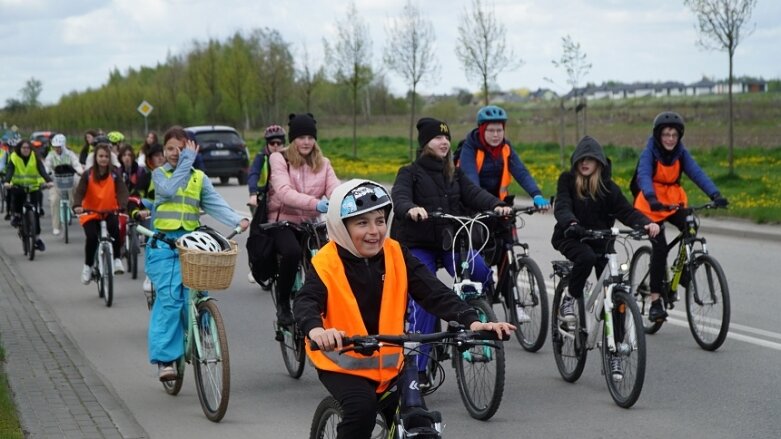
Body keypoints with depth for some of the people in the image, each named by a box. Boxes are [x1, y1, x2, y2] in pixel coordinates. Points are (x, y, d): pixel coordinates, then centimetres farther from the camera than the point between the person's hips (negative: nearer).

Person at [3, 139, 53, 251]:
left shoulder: (35, 158, -7)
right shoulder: (14, 157, -8)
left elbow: (42, 170, -19)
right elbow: (9, 171, -21)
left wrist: (48, 181, -38)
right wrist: (7, 182, -42)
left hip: (33, 187, 1)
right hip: (18, 186, -1)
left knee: (35, 212, -4)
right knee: (16, 194, -35)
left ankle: (37, 237, 6)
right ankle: (16, 215, -9)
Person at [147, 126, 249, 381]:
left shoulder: (199, 177, 14)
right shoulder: (159, 174, 8)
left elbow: (215, 204, 2)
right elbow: (170, 189, -14)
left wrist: (237, 220, -14)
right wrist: (187, 162, -10)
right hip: (163, 242, -2)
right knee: (169, 297, -14)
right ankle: (164, 358, -14)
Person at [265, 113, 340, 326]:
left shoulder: (322, 164, 11)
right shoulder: (279, 159, -3)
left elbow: (335, 189, -7)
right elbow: (284, 192, -21)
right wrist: (315, 204, -37)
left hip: (310, 224, 4)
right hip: (282, 222, -4)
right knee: (292, 252, -34)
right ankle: (282, 304, -13)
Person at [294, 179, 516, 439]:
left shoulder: (396, 255, -6)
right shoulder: (327, 263, -15)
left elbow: (433, 292, -13)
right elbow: (306, 302, -30)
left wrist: (472, 321, -30)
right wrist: (316, 330, -54)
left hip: (389, 360, 4)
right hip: (343, 362, -3)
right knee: (361, 408, -29)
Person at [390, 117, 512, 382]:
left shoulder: (455, 174, 14)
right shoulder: (410, 173, 0)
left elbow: (474, 193, -3)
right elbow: (399, 197, -19)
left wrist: (496, 206, -25)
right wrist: (411, 209, -44)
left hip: (452, 242, 3)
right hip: (419, 245, -3)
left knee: (480, 273, -24)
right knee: (423, 302, -15)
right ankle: (417, 367, -8)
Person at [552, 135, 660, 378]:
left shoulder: (607, 186, 1)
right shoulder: (567, 180, -4)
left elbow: (625, 210, -10)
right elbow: (562, 207, -18)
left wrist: (646, 223, -30)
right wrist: (571, 223, -41)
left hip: (600, 240, 2)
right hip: (571, 238, -2)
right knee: (586, 257, -38)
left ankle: (614, 353, 0)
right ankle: (569, 300, -11)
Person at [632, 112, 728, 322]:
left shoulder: (681, 153, -5)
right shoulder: (649, 153, -16)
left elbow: (697, 173, -18)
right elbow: (644, 176, -34)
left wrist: (715, 194, -34)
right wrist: (652, 198, -53)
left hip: (674, 202, 4)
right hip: (651, 206, -4)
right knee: (660, 248, -17)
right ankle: (655, 301, -10)